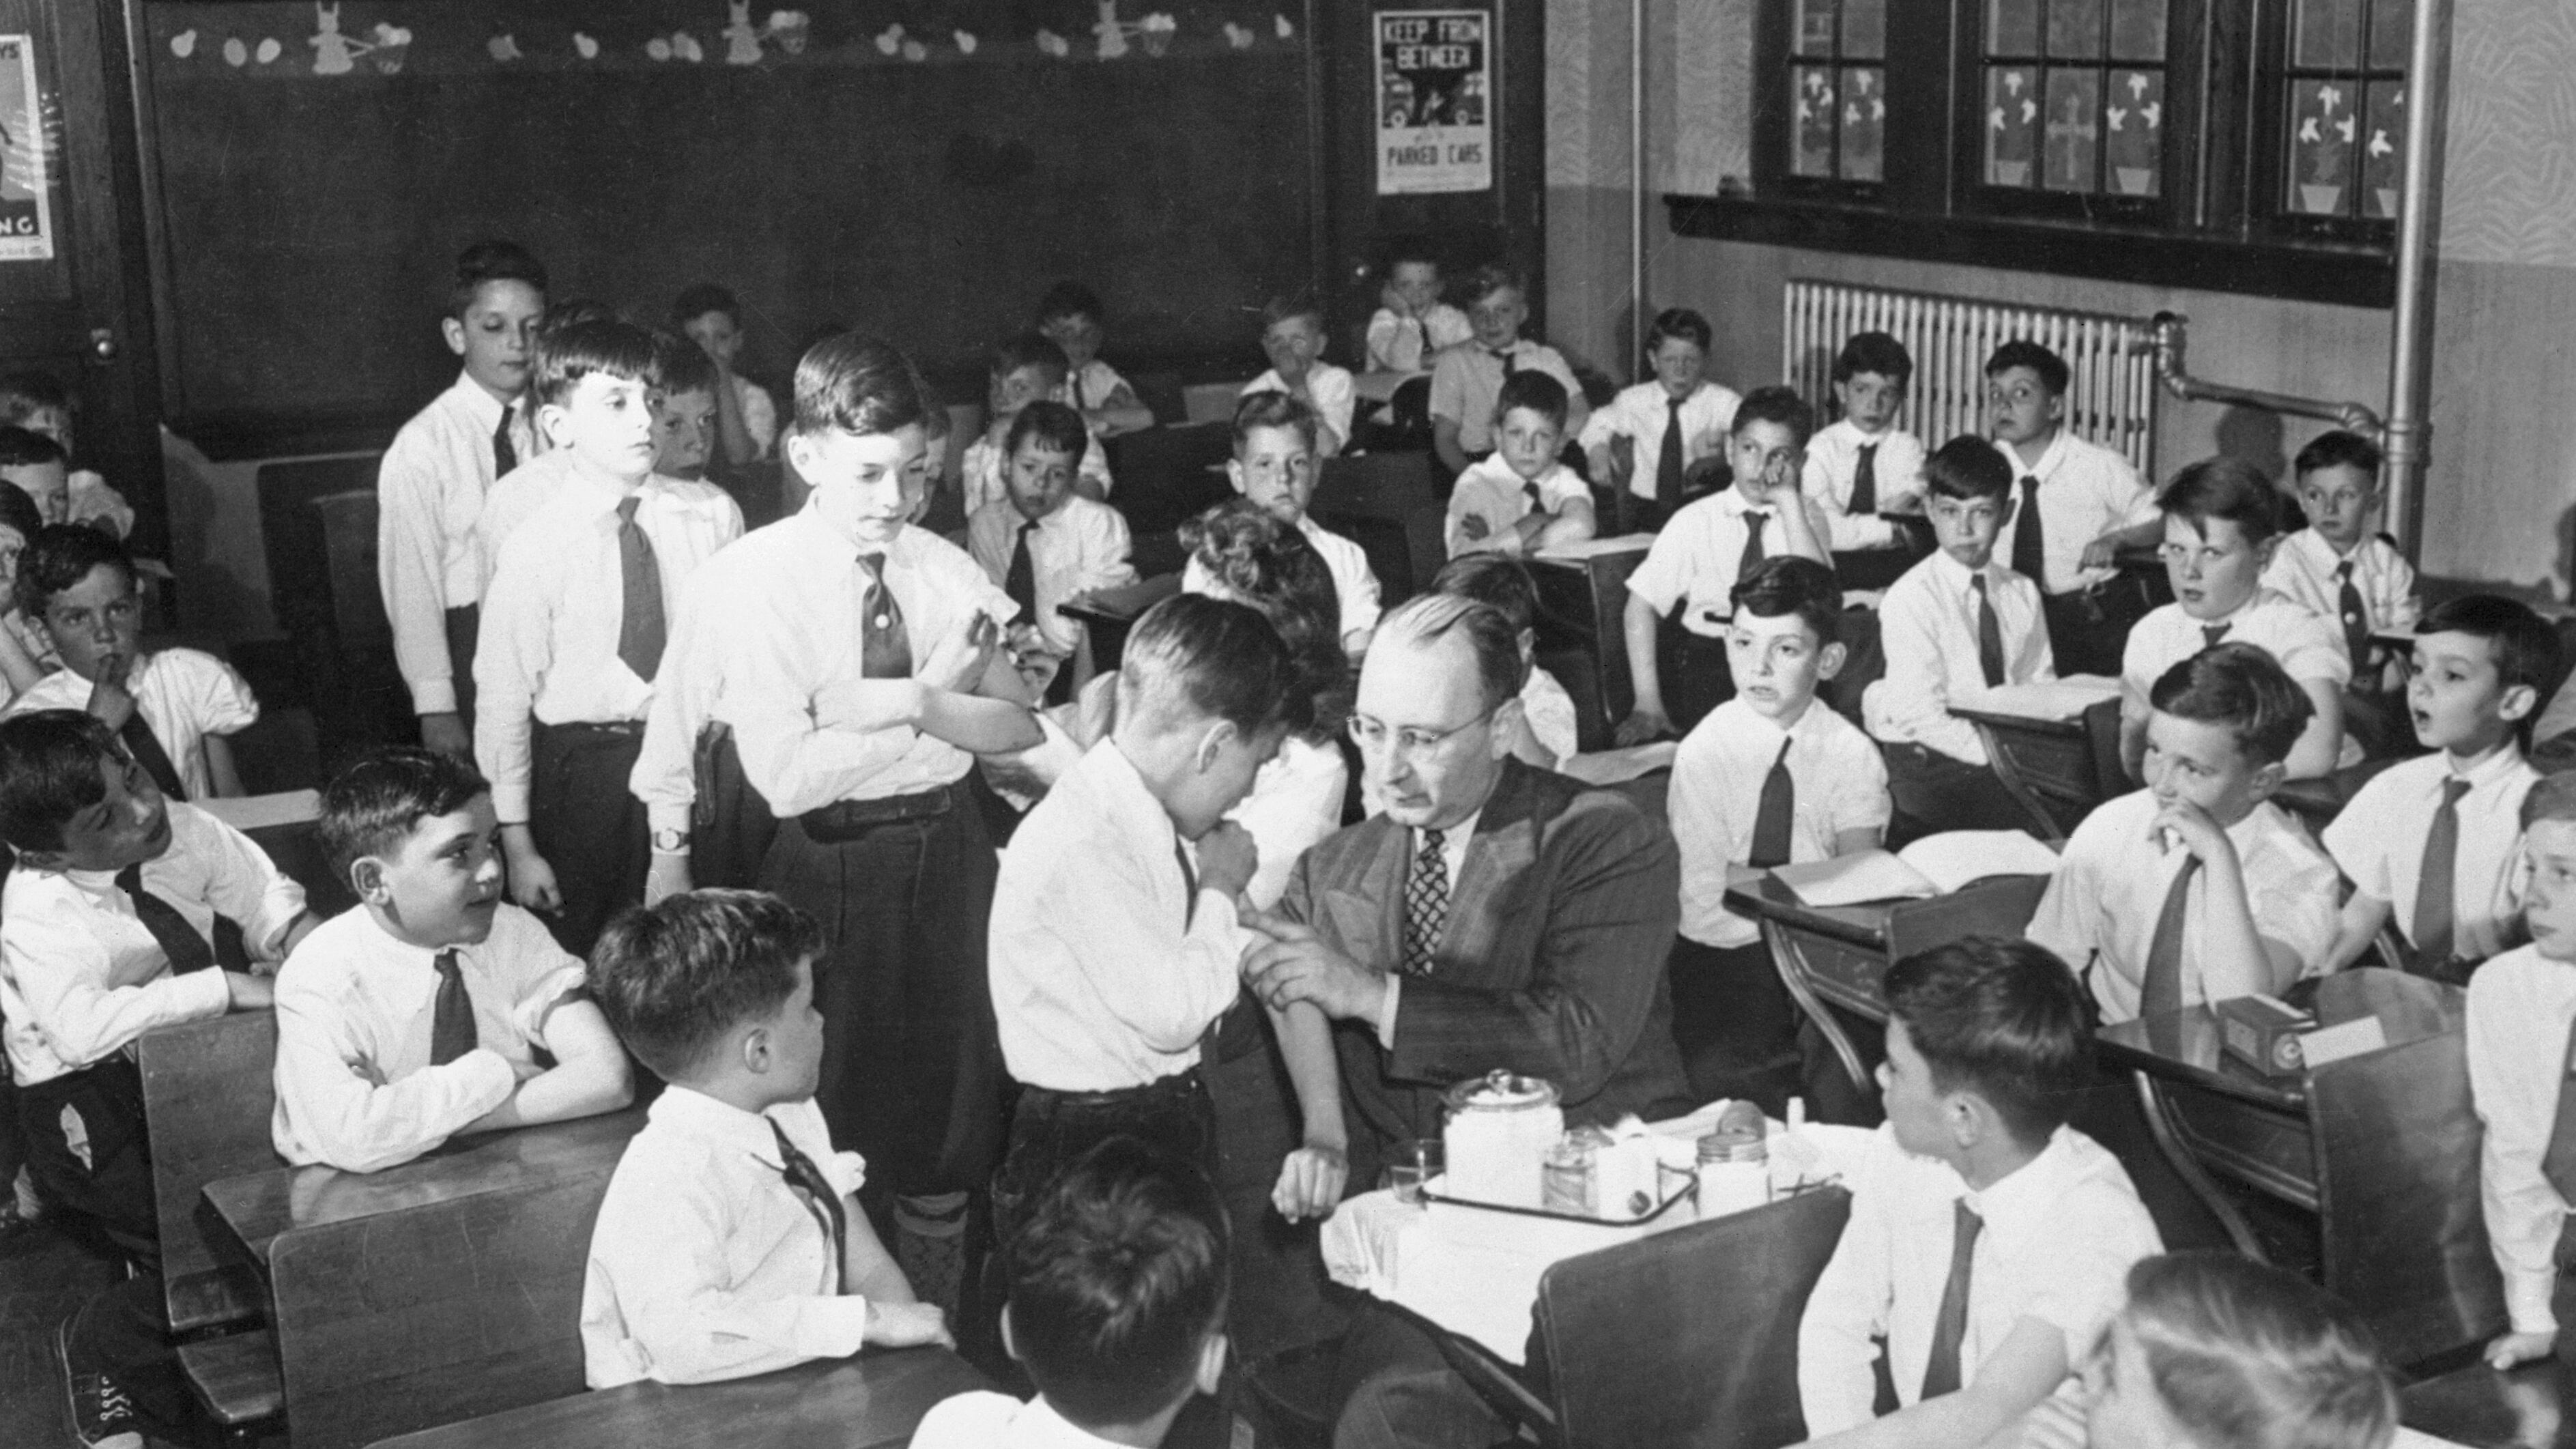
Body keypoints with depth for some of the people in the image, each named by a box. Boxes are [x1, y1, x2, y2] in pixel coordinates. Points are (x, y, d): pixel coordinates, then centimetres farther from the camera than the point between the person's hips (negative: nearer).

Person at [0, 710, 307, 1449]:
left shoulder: (183, 831, -8)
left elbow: (261, 890, 6)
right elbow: (84, 1028, -37)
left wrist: (300, 932, -17)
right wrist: (224, 987, -37)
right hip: (85, 1099, -6)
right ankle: (98, 1346, 13)